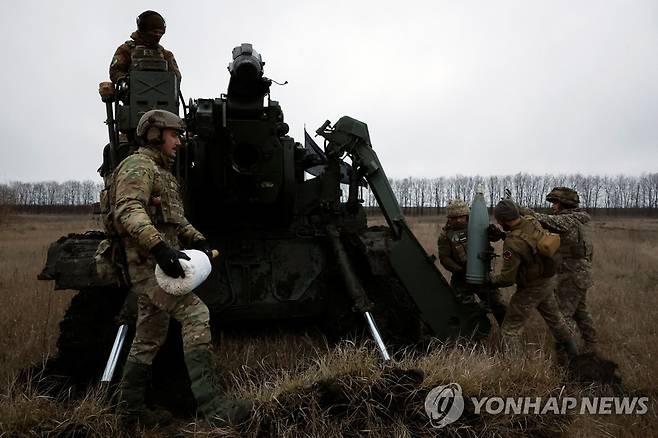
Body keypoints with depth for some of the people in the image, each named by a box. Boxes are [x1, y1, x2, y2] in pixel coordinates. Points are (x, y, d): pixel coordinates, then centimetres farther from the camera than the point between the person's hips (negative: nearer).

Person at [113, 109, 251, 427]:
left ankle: (130, 406, 25)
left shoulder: (163, 172, 24)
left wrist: (197, 240, 9)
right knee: (195, 314, -21)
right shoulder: (138, 166, -8)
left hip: (159, 260, 11)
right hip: (146, 261, -11)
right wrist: (159, 246, -36)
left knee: (149, 338, 14)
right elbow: (128, 211, -24)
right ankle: (209, 402, -23)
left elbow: (176, 219, 27)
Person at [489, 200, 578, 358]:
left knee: (511, 327, 3)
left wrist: (490, 280, -9)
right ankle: (571, 350, 49)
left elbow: (507, 278, -26)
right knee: (553, 316, 30)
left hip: (531, 288, -8)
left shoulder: (513, 243, -32)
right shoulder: (533, 222, -11)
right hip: (549, 280, 8)